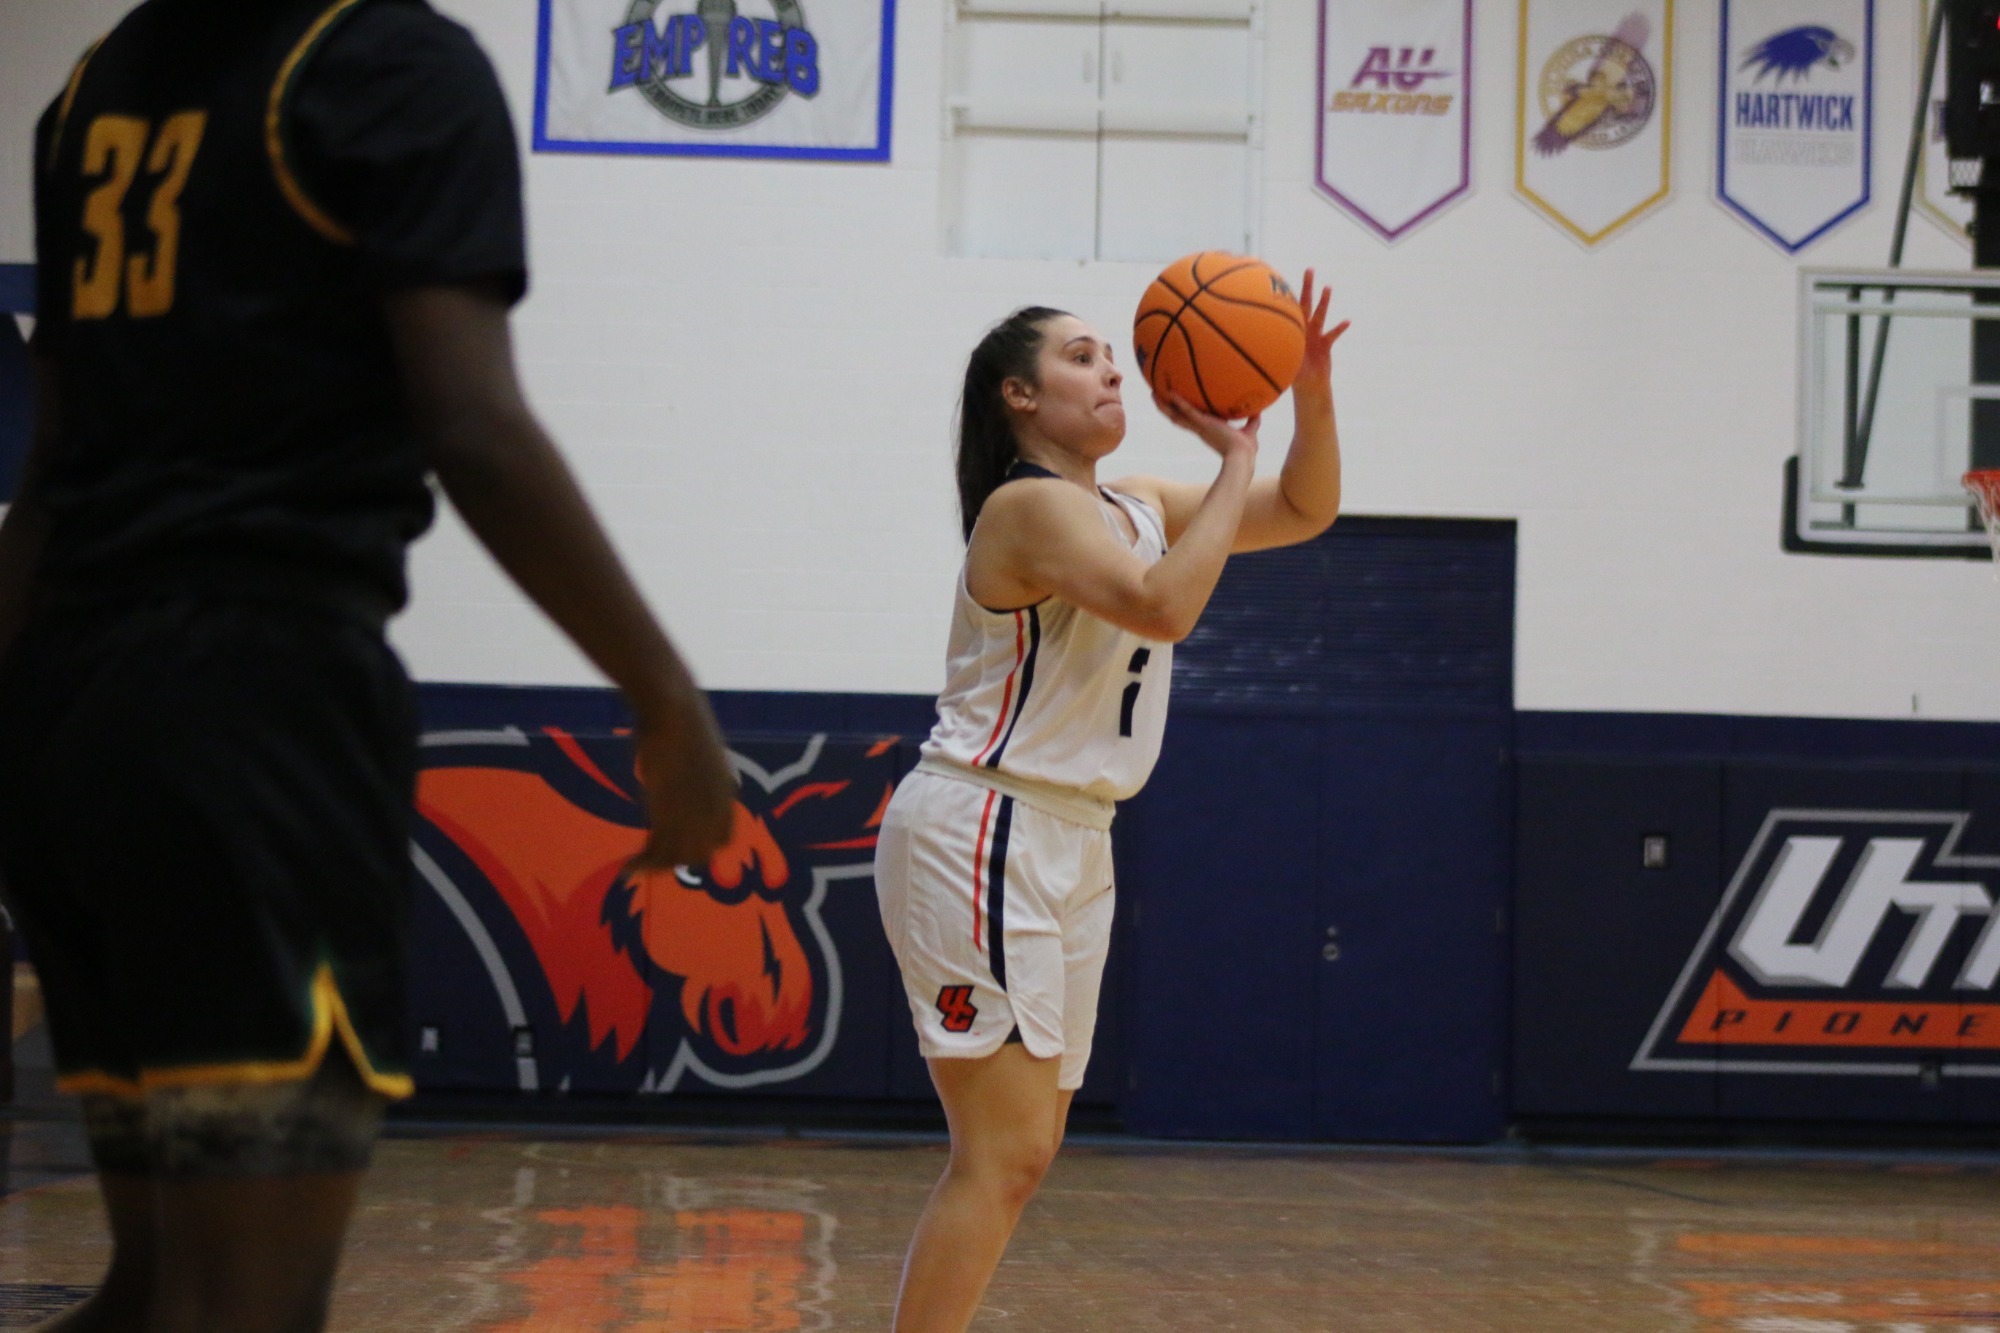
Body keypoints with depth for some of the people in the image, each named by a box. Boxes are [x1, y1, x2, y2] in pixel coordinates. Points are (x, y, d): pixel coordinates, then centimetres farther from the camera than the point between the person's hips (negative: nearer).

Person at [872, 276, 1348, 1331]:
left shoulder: (1135, 507, 14)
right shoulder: (1032, 505, -13)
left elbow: (1305, 512, 18)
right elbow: (1164, 605, -28)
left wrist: (1312, 395, 0)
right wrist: (1238, 456, -19)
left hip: (1070, 848, 10)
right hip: (982, 837, -10)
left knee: (1022, 1153, 10)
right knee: (1003, 1157, -15)